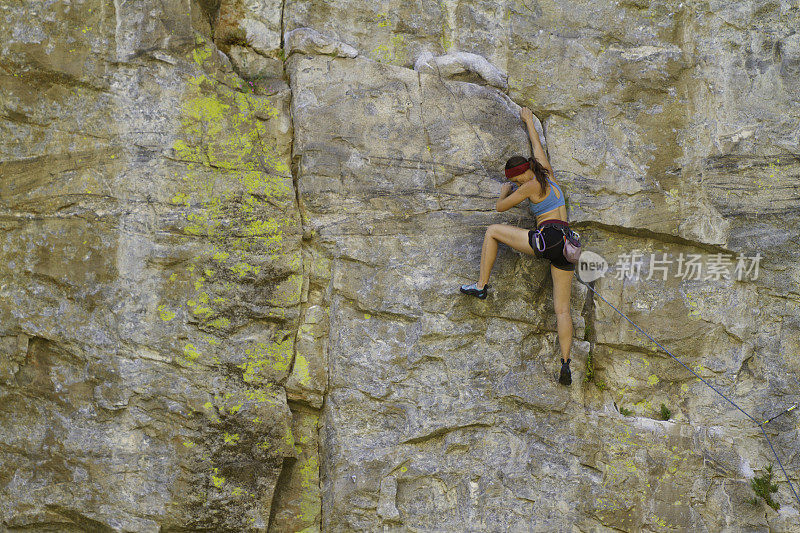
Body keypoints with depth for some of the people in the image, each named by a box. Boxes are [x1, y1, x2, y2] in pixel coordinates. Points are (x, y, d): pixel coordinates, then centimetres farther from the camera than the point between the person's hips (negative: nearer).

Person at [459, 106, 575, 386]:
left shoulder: (530, 187, -2)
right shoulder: (548, 174, 16)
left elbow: (501, 207, 9)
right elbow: (537, 145, 33)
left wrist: (505, 192, 30)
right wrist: (529, 122, 47)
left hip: (547, 238, -7)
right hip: (566, 245, 7)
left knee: (493, 231, 9)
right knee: (562, 309, 3)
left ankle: (481, 285, 8)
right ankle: (565, 362, -7)